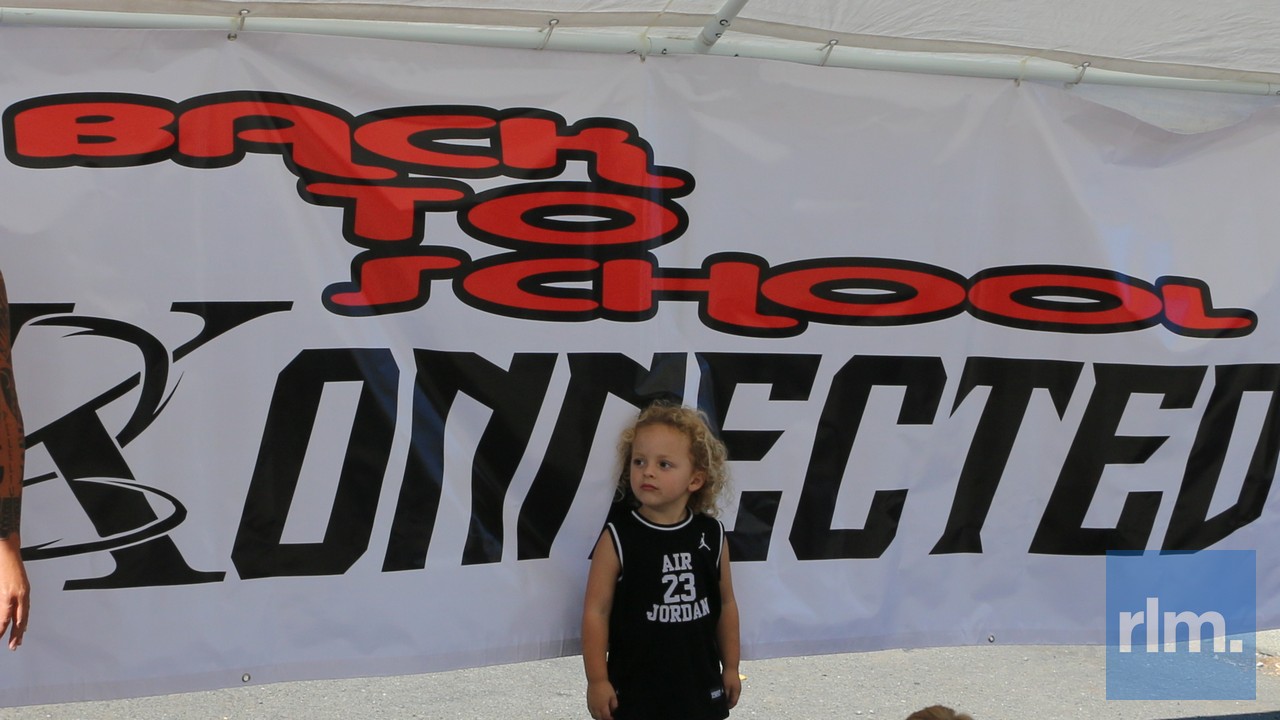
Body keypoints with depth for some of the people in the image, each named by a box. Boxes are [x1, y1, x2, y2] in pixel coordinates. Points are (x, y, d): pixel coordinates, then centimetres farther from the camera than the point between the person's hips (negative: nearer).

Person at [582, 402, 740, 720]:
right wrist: (597, 679, -11)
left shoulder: (711, 535, -2)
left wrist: (731, 667, 13)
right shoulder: (618, 537, -12)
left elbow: (726, 604, 9)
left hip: (700, 681, 3)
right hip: (635, 686, -3)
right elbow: (596, 611, -10)